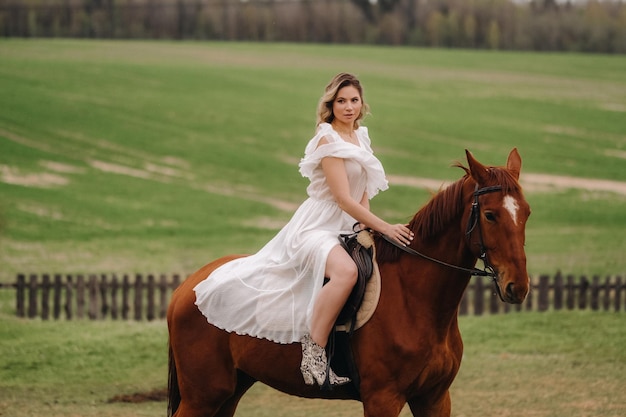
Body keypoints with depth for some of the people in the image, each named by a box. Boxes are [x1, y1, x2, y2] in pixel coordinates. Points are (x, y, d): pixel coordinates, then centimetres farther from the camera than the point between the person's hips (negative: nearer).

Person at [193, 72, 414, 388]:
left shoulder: (361, 138, 14)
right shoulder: (329, 139, -12)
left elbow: (363, 193, 19)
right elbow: (343, 198, -19)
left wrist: (367, 225, -1)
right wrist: (383, 227, -22)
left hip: (349, 229, 10)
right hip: (317, 228, -10)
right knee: (346, 271, -38)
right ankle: (313, 353, -35)